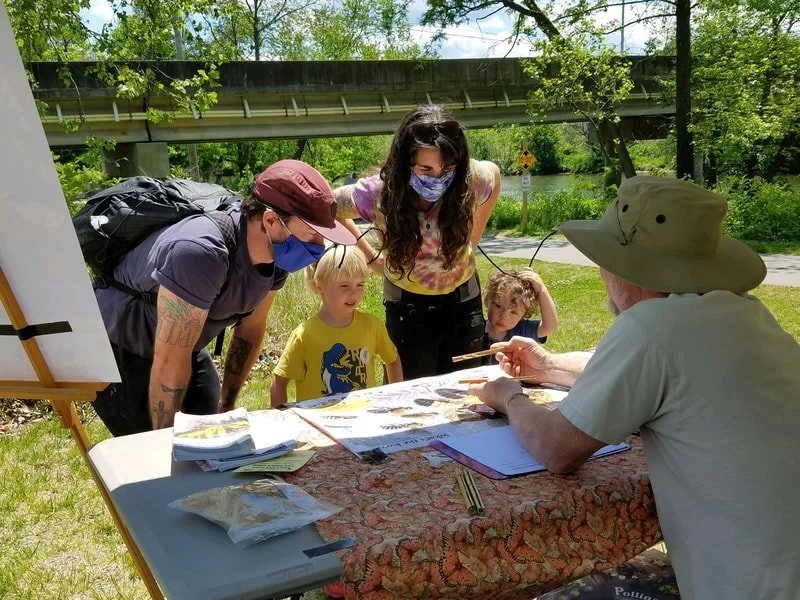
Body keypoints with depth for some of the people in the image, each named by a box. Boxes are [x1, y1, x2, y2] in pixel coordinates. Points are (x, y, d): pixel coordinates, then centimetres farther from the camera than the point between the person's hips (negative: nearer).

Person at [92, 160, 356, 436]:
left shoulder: (276, 252, -14)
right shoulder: (201, 252, -38)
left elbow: (249, 331, 1)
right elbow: (169, 362, -30)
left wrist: (225, 405, 6)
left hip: (181, 347, 7)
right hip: (116, 349, -6)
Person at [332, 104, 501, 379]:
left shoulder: (473, 180, -22)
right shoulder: (378, 194, -25)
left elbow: (493, 173, 3)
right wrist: (371, 256, -6)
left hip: (464, 301, 2)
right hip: (407, 308, -2)